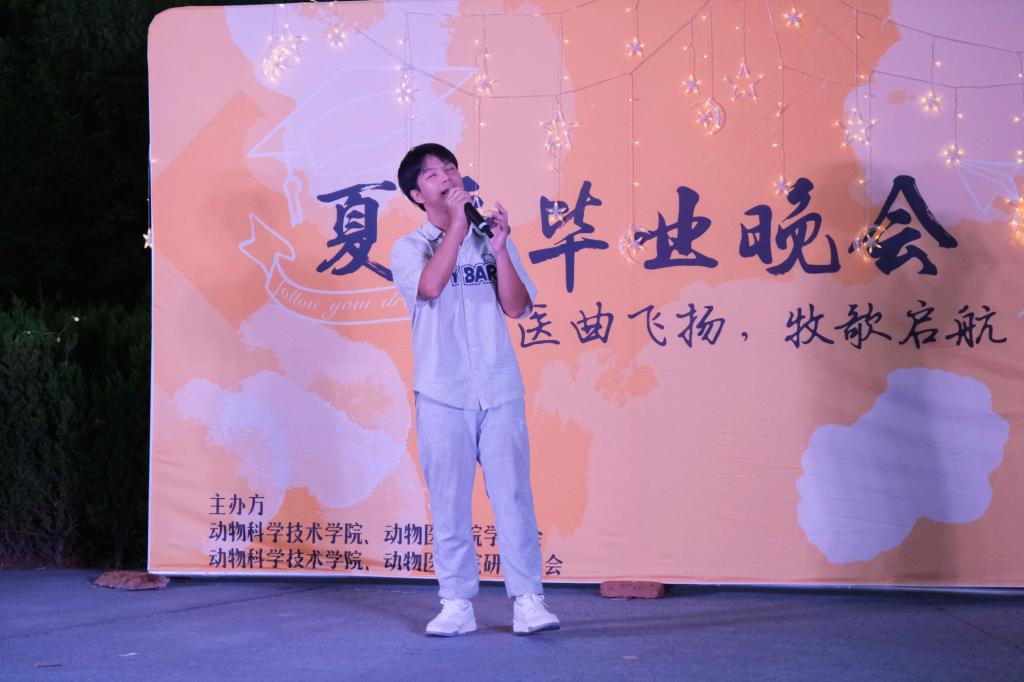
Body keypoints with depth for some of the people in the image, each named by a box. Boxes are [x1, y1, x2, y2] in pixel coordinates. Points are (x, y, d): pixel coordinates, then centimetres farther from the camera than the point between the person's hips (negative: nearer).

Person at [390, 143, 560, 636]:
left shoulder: (490, 241, 12)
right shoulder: (409, 248, 6)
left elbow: (517, 307, 1)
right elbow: (430, 286, -16)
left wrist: (500, 249, -10)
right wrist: (457, 224, -13)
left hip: (499, 387, 1)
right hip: (442, 392, -1)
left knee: (512, 493, -3)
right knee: (449, 500, 1)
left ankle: (527, 600, -1)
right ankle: (457, 604, 8)